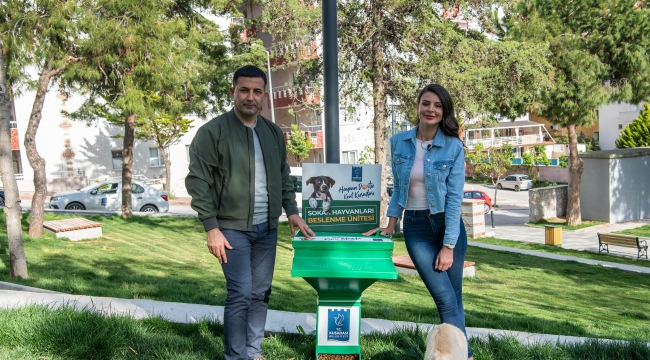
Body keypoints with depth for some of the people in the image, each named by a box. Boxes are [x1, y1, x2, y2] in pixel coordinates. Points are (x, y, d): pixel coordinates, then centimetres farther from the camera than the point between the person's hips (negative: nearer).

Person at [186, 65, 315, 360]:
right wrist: (211, 228, -14)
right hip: (233, 228, -6)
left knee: (260, 293, 10)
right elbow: (198, 182, -10)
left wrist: (291, 211, 7)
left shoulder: (273, 132, 10)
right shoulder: (213, 131, -8)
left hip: (267, 228, 6)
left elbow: (284, 177, 19)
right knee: (241, 294, -9)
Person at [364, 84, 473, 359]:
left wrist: (448, 246, -12)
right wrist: (390, 226, 8)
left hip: (447, 225, -1)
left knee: (454, 298, 5)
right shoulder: (399, 142, 0)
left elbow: (454, 197, -9)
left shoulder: (453, 147, -7)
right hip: (415, 228, 1)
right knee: (445, 298, -5)